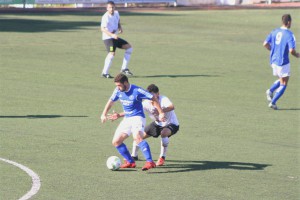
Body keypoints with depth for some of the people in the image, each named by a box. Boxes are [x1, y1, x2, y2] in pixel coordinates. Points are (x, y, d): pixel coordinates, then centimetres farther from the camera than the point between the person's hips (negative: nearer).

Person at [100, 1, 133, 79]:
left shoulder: (116, 13, 4)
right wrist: (112, 35, -45)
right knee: (112, 53, -25)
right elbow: (103, 29, -32)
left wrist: (120, 28, 5)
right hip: (108, 38, -9)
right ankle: (105, 73, -15)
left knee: (129, 47, 7)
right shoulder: (106, 17, -21)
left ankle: (124, 68, 11)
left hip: (115, 37, 9)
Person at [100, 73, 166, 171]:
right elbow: (111, 101, 17)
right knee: (116, 142, 3)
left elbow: (153, 98, -13)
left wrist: (161, 113, -14)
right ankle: (130, 162, 15)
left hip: (137, 118, -8)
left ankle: (150, 162, -40)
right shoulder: (118, 91, 0)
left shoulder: (136, 91, -19)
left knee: (137, 137, -33)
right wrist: (104, 114, 10)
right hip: (127, 119, 8)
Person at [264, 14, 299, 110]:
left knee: (281, 80, 26)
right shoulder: (290, 35, -15)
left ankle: (270, 90, 2)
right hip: (283, 62, -7)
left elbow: (265, 44, 4)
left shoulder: (274, 32, 4)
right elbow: (291, 51, -21)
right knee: (283, 85, 6)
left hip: (273, 60, 7)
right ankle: (273, 102, -1)